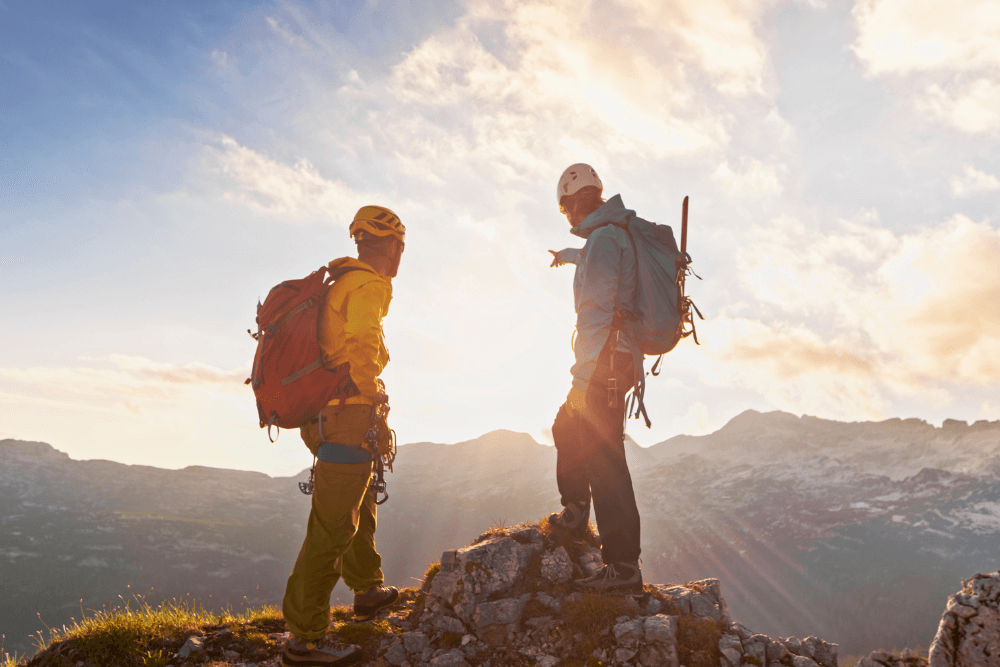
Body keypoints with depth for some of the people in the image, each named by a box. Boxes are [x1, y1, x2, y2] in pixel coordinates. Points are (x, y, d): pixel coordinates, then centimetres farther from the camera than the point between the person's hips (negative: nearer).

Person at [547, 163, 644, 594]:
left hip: (605, 363, -10)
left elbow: (596, 312, -21)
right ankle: (575, 511, 38)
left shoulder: (603, 239, -15)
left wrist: (582, 379, -20)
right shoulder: (623, 234, 15)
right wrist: (568, 256, 60)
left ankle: (624, 566, -9)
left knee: (604, 461, -10)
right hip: (621, 358, 10)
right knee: (567, 428, 26)